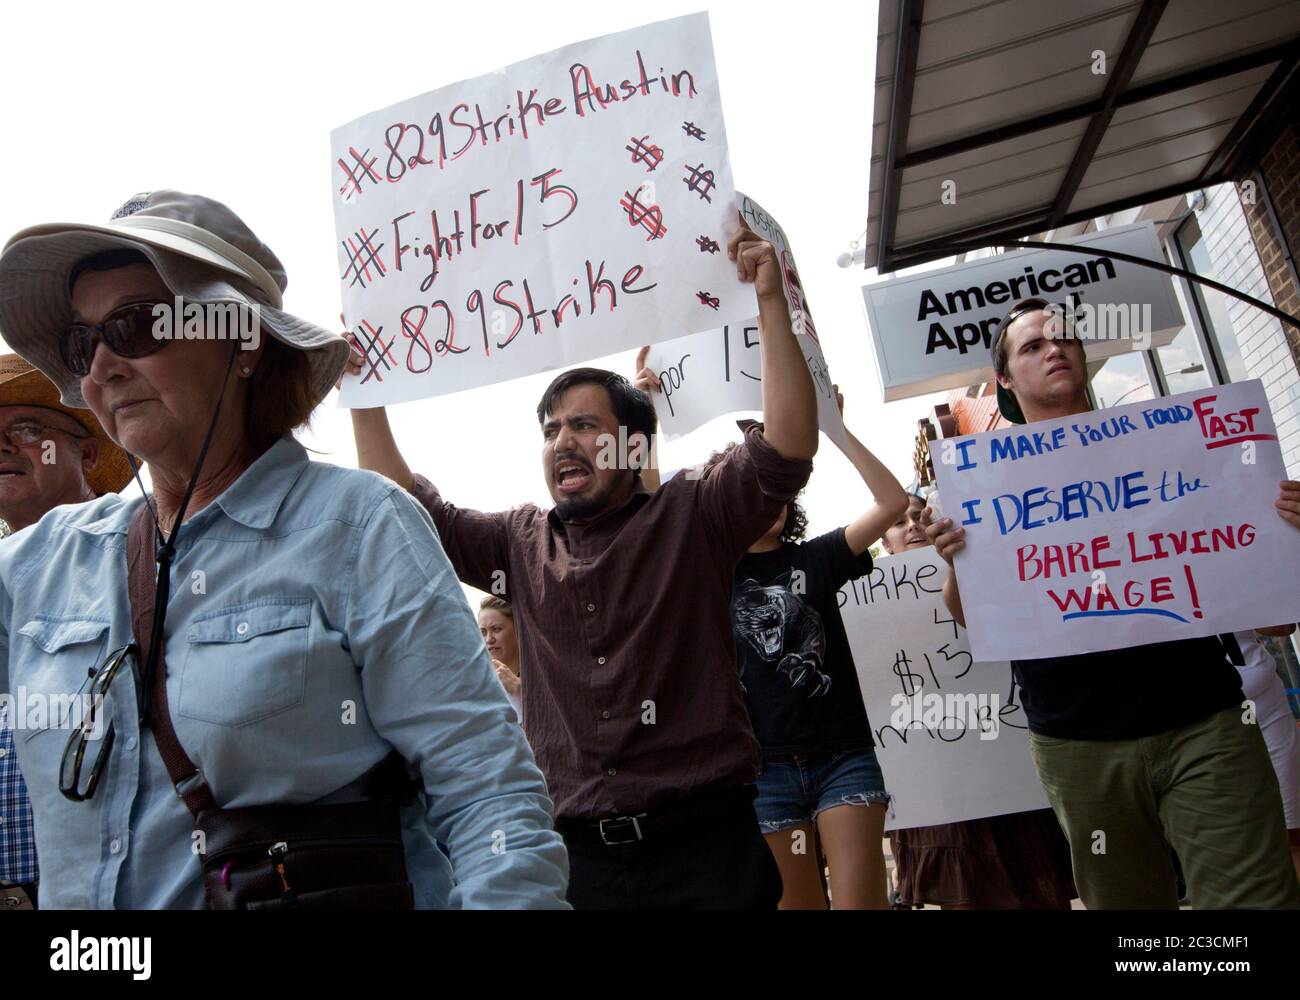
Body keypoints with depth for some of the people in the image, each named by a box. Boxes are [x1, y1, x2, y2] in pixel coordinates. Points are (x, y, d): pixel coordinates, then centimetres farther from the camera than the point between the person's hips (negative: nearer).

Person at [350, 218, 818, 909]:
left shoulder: (692, 515, 1)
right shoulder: (522, 542, 13)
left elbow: (790, 444, -11)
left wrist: (769, 302, -16)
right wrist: (365, 397, 10)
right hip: (576, 849, 4)